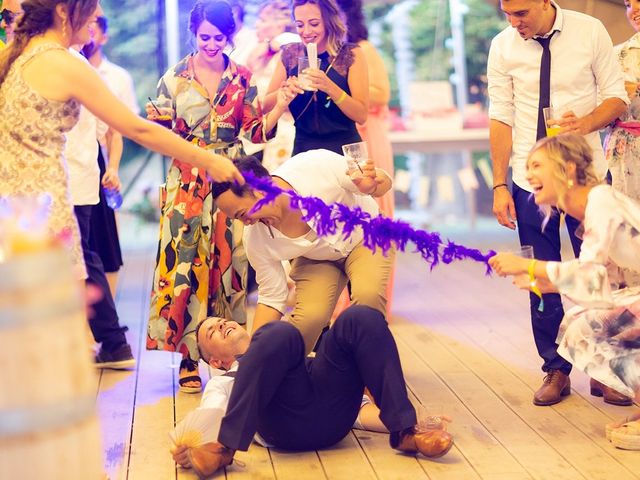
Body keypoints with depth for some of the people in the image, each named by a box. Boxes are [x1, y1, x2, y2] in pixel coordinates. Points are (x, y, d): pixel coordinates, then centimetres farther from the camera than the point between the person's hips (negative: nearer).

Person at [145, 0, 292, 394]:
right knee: (184, 264, -5)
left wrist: (279, 109, -13)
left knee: (228, 263, 1)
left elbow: (256, 132, 3)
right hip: (187, 185, -1)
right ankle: (188, 361, 2)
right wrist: (155, 120, -17)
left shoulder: (243, 79, 6)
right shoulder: (174, 79, 3)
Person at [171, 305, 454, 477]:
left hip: (332, 414, 3)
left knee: (359, 318, -17)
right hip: (285, 423, -3)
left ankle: (404, 431, -22)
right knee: (280, 334, -29)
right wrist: (187, 449, -13)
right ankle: (225, 447, -34)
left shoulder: (290, 360, 43)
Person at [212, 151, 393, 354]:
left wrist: (371, 186, -43)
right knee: (309, 316, -27)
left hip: (364, 236, -1)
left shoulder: (318, 165, -34)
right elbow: (271, 299, -11)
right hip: (316, 260, 1)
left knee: (368, 294, -33)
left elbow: (383, 181, -20)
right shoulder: (257, 240, -24)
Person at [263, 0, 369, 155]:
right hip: (303, 150, 2)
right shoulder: (290, 54, -1)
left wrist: (329, 87, -27)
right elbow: (265, 107, 0)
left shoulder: (351, 54, -8)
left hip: (343, 150, -2)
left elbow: (361, 115, -13)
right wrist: (285, 90, -19)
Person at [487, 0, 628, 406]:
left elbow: (617, 98, 0)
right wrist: (499, 185, -3)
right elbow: (501, 117, 0)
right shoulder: (503, 46, -3)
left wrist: (586, 122, -21)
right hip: (529, 180, 1)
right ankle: (555, 370, 19)